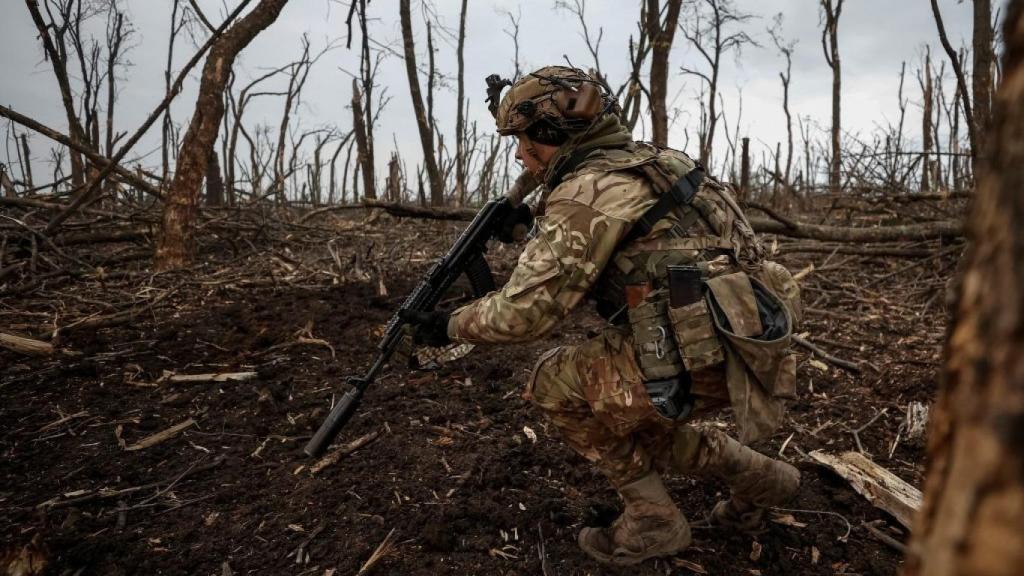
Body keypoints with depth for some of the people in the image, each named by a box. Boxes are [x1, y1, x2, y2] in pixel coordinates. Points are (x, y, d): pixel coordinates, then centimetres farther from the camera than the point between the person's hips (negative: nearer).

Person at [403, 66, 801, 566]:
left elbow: (524, 311, -13)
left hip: (701, 357, -9)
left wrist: (450, 325, 3)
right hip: (740, 345, 9)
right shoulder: (643, 162, 16)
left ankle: (651, 517, 13)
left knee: (554, 384, 5)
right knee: (624, 412, 26)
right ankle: (757, 478, 29)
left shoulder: (586, 191, -12)